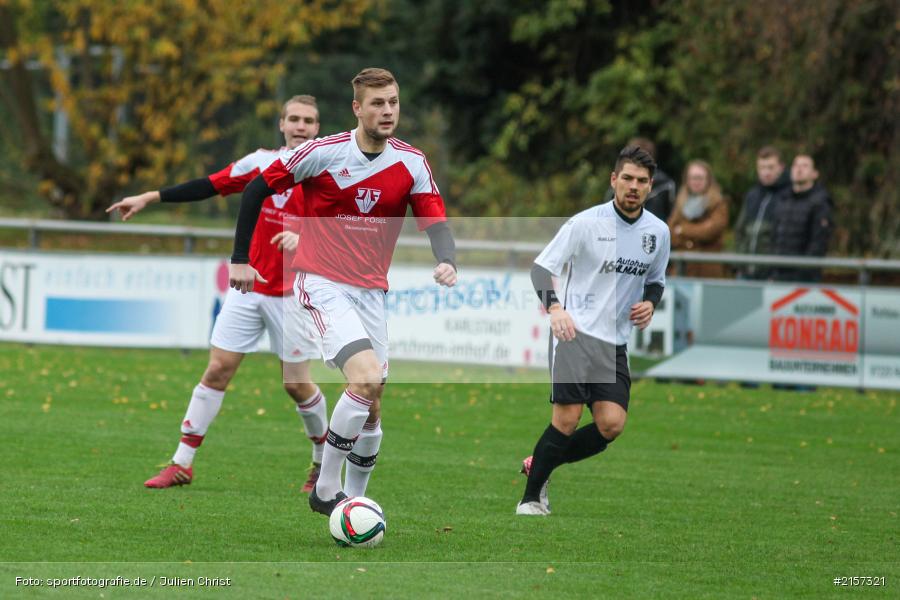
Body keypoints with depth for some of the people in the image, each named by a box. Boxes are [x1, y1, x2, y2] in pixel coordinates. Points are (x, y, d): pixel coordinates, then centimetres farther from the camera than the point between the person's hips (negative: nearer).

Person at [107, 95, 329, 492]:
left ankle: (324, 460, 21)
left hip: (293, 295, -3)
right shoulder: (261, 162, 4)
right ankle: (182, 464, 1)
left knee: (296, 383, -2)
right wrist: (150, 198, 7)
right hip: (249, 286, 3)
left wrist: (305, 239, -31)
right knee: (217, 369, -2)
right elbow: (209, 186, 9)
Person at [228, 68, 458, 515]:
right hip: (322, 285, -5)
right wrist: (240, 258, 0)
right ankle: (326, 489, -11)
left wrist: (447, 262, -25)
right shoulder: (323, 153, -11)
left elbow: (437, 224, -2)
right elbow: (258, 188, -2)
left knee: (371, 405, 6)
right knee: (366, 378, -23)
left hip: (371, 292, 5)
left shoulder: (412, 164, 0)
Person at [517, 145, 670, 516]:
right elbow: (542, 267, -8)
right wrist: (554, 308, -26)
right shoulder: (585, 223, -8)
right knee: (567, 418, -16)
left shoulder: (658, 232, 8)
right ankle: (530, 499, -2)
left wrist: (650, 303, 1)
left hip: (615, 342, 5)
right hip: (575, 332, -5)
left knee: (612, 423, -11)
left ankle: (539, 465, 11)